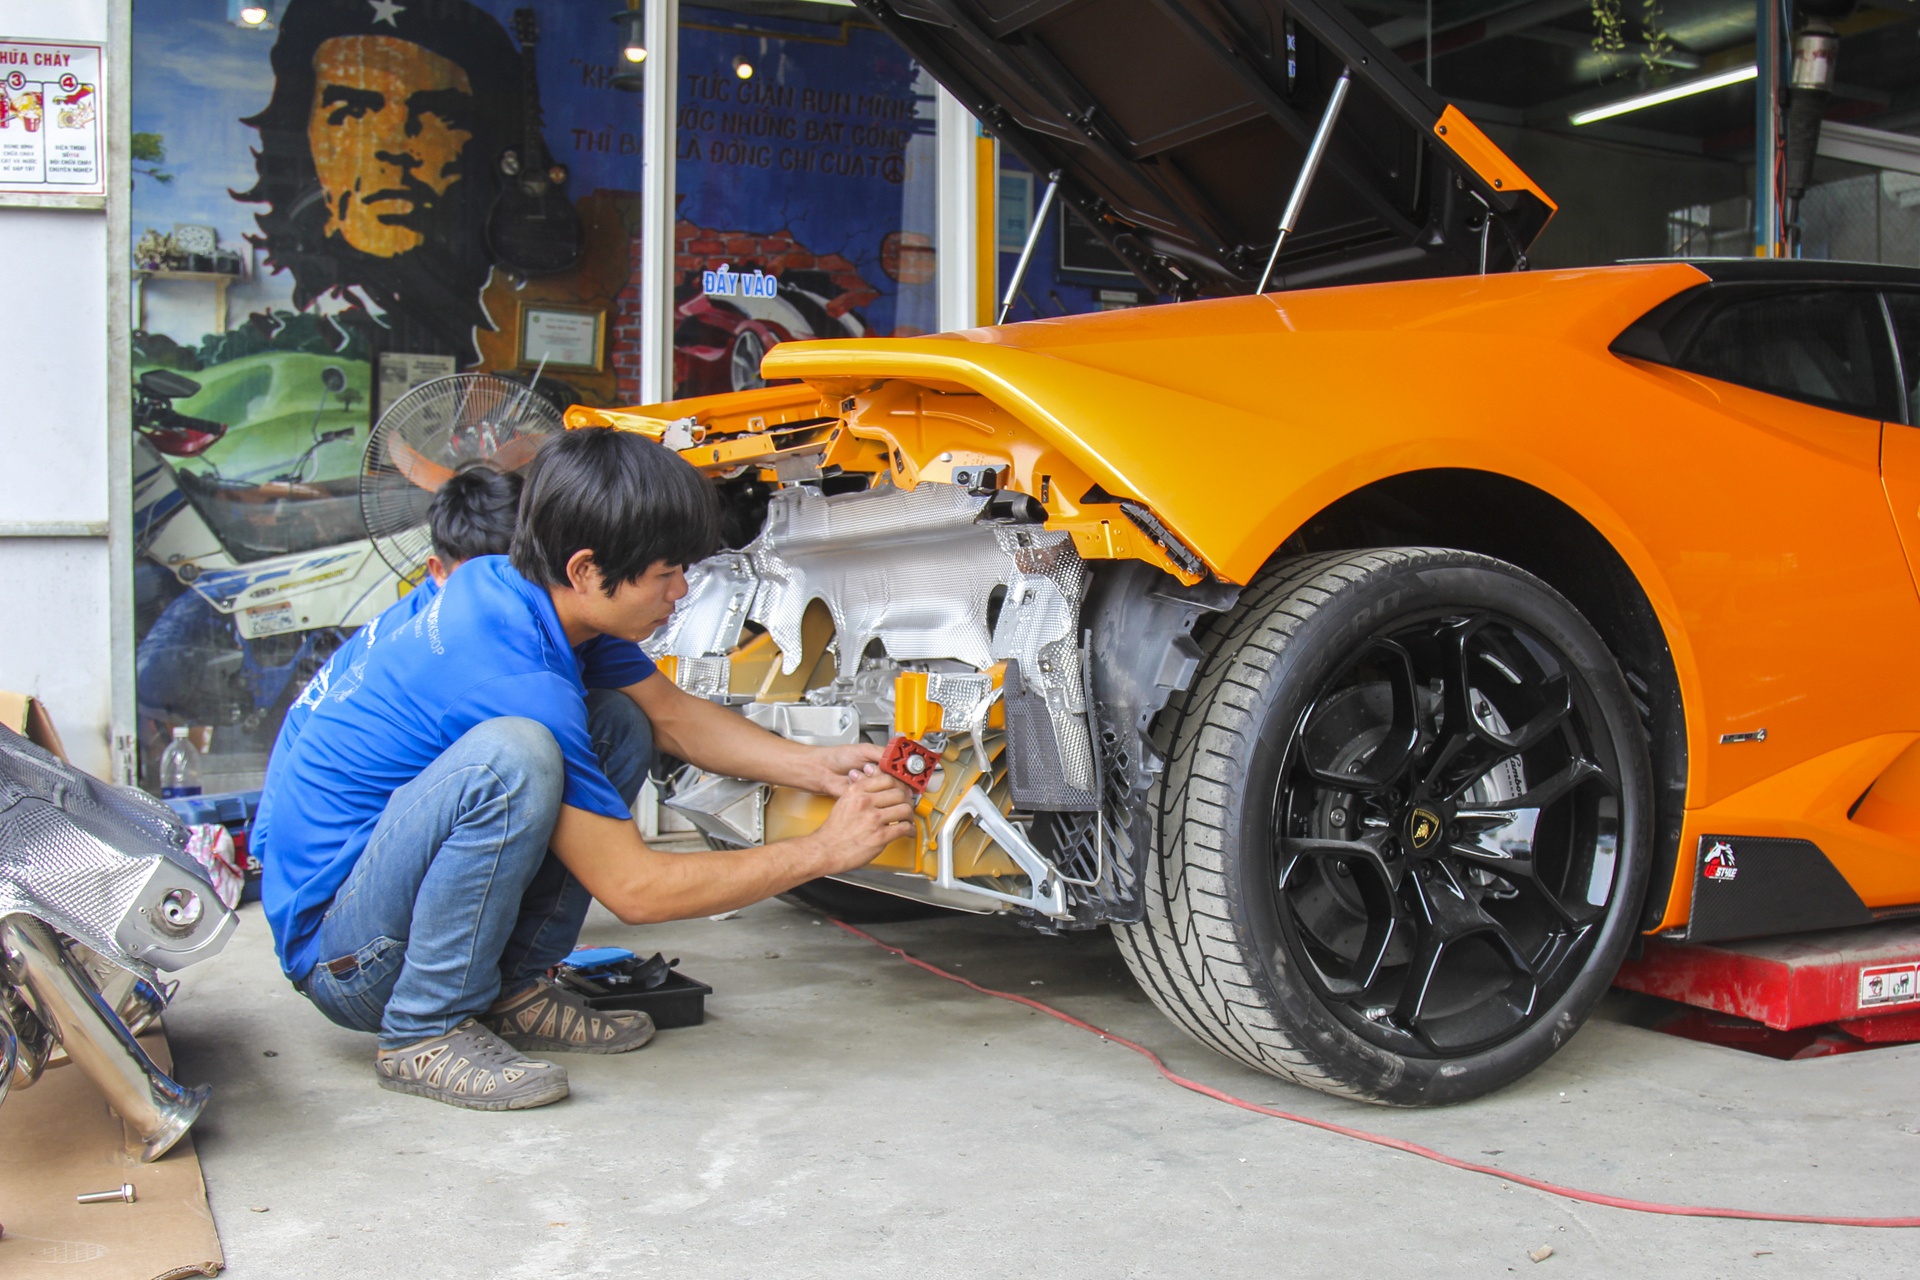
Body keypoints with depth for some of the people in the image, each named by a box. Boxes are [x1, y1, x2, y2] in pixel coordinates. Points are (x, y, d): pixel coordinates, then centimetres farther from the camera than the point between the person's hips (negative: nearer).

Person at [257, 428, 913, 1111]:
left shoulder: (510, 587, -3)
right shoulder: (515, 677, -29)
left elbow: (674, 713, 12)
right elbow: (634, 888, -22)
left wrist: (818, 766, 1)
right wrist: (826, 849, -16)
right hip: (339, 953, -9)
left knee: (619, 723, 4)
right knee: (512, 753, -34)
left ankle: (509, 991, 5)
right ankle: (427, 1033, -16)